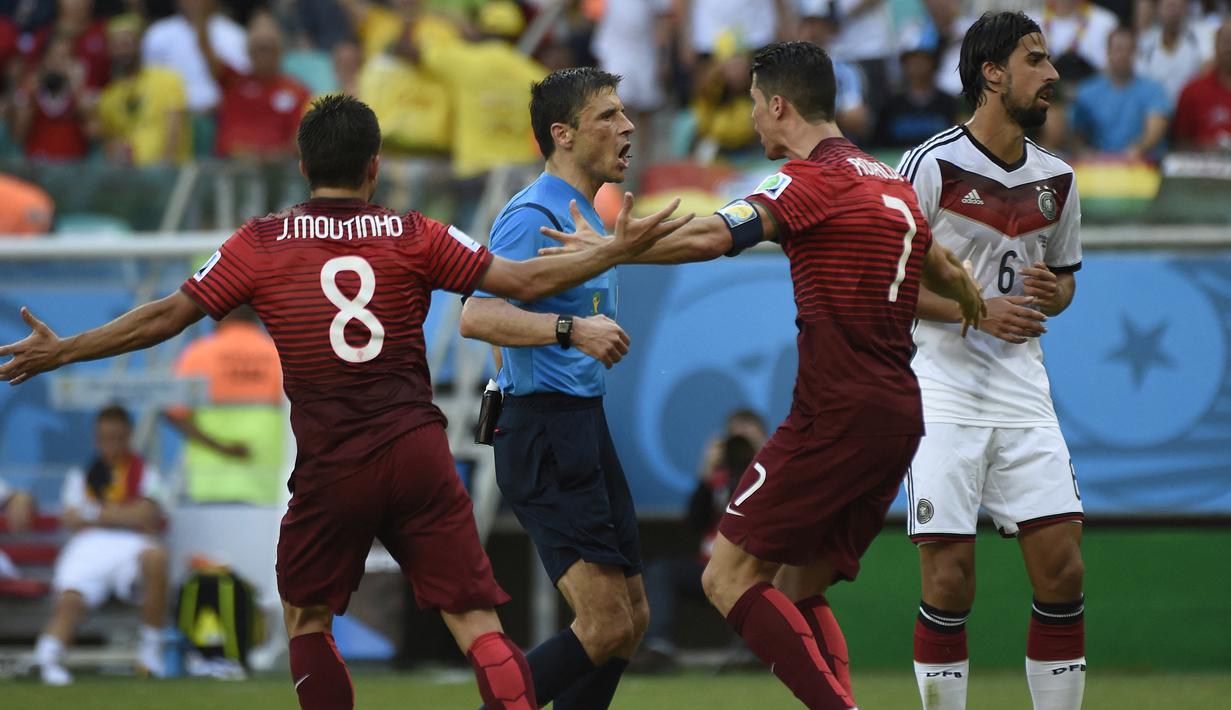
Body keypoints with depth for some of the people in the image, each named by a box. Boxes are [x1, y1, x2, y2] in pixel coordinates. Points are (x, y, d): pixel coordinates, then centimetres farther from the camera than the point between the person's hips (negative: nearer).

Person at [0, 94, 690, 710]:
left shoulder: (262, 244, 2)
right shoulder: (414, 237, 3)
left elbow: (168, 315, 3)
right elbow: (522, 281, 3)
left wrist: (63, 351, 13)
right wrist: (617, 252, 13)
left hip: (332, 469, 0)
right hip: (418, 451, 0)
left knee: (308, 618, 18)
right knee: (477, 620, -1)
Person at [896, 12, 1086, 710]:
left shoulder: (1056, 178, 10)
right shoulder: (932, 164, -7)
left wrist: (1053, 293, -1)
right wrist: (977, 311, -16)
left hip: (1023, 392, 5)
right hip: (943, 395, -5)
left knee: (1063, 573, -3)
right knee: (949, 582, -6)